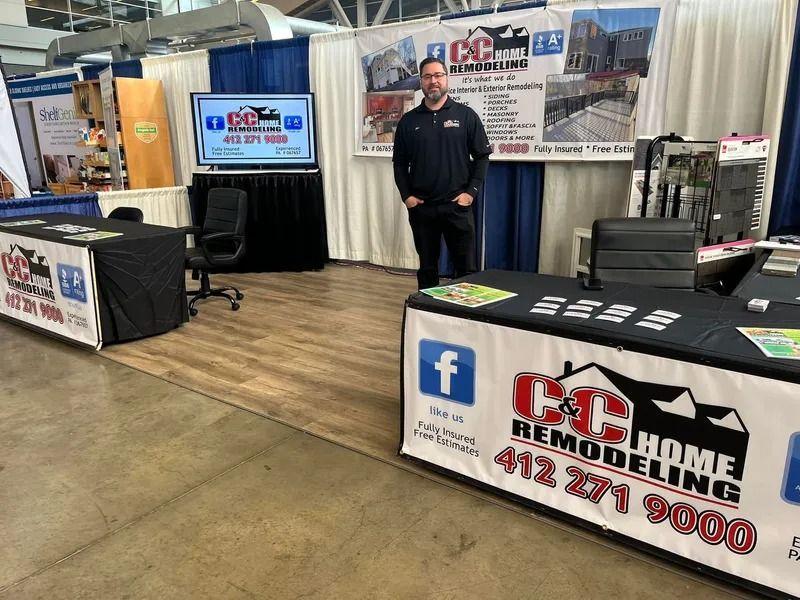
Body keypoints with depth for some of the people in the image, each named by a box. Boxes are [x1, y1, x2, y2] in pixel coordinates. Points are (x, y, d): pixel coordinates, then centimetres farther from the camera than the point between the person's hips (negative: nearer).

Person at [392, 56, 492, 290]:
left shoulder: (466, 115, 2)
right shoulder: (408, 120, 7)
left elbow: (482, 156, 2)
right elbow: (399, 162, 10)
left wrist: (471, 191, -7)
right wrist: (406, 195, -1)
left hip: (457, 205, -1)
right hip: (421, 207, 2)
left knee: (466, 267, 2)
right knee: (427, 267, 11)